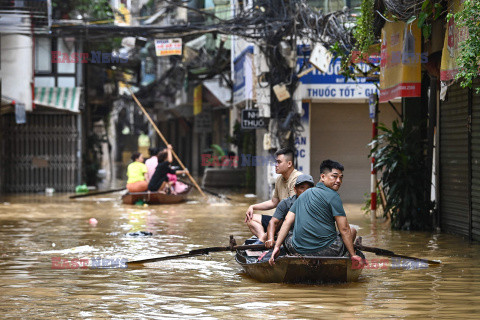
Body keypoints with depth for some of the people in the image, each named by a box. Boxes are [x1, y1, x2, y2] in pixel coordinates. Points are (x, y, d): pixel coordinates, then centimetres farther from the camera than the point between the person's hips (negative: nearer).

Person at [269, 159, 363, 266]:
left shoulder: (303, 195, 16)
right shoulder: (333, 196, -4)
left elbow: (287, 221, 10)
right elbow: (344, 229, -7)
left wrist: (277, 247, 8)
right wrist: (352, 255, 0)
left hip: (299, 250, 5)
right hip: (326, 251, -5)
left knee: (281, 233, 35)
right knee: (352, 231, 20)